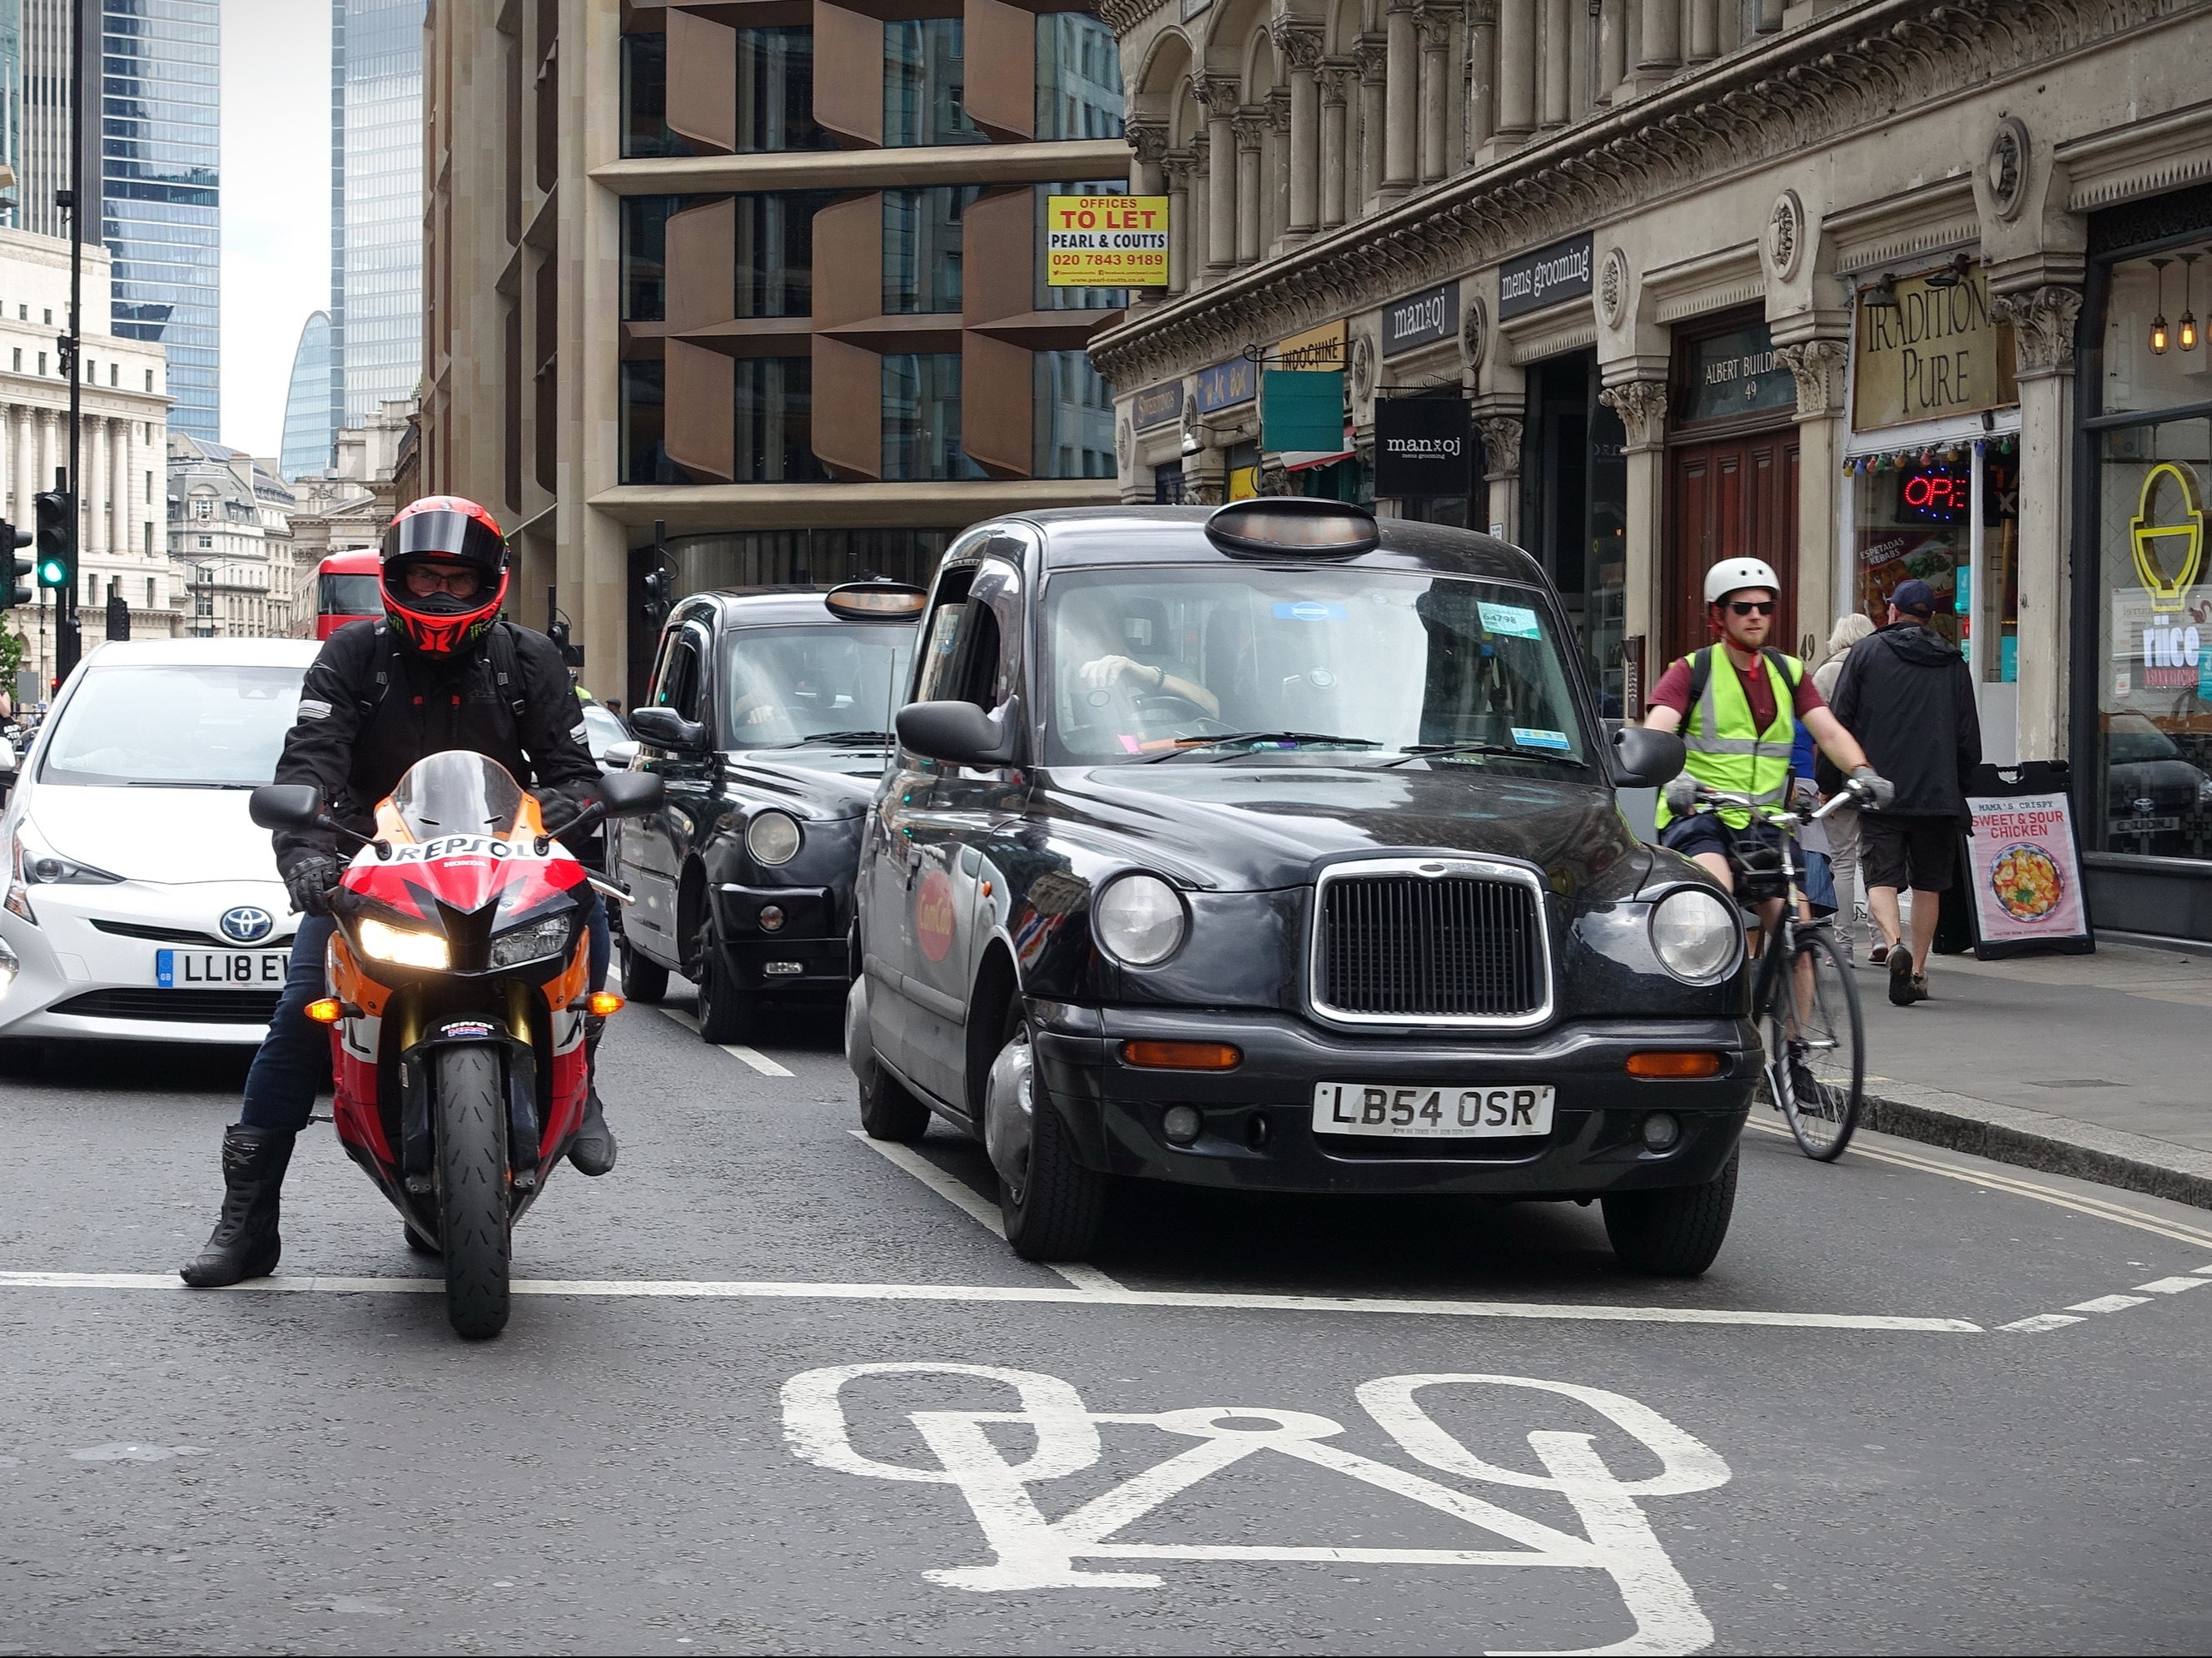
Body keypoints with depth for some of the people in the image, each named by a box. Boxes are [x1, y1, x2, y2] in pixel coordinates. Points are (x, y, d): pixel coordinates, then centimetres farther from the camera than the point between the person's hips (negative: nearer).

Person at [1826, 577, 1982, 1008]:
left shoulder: (1866, 652, 2)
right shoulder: (1953, 662, 9)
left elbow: (1839, 723, 0)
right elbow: (1969, 738, 11)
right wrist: (1959, 787, 23)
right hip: (1938, 794, 2)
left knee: (1882, 876, -3)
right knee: (1928, 883, 12)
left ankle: (1895, 944, -28)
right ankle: (1917, 970, 13)